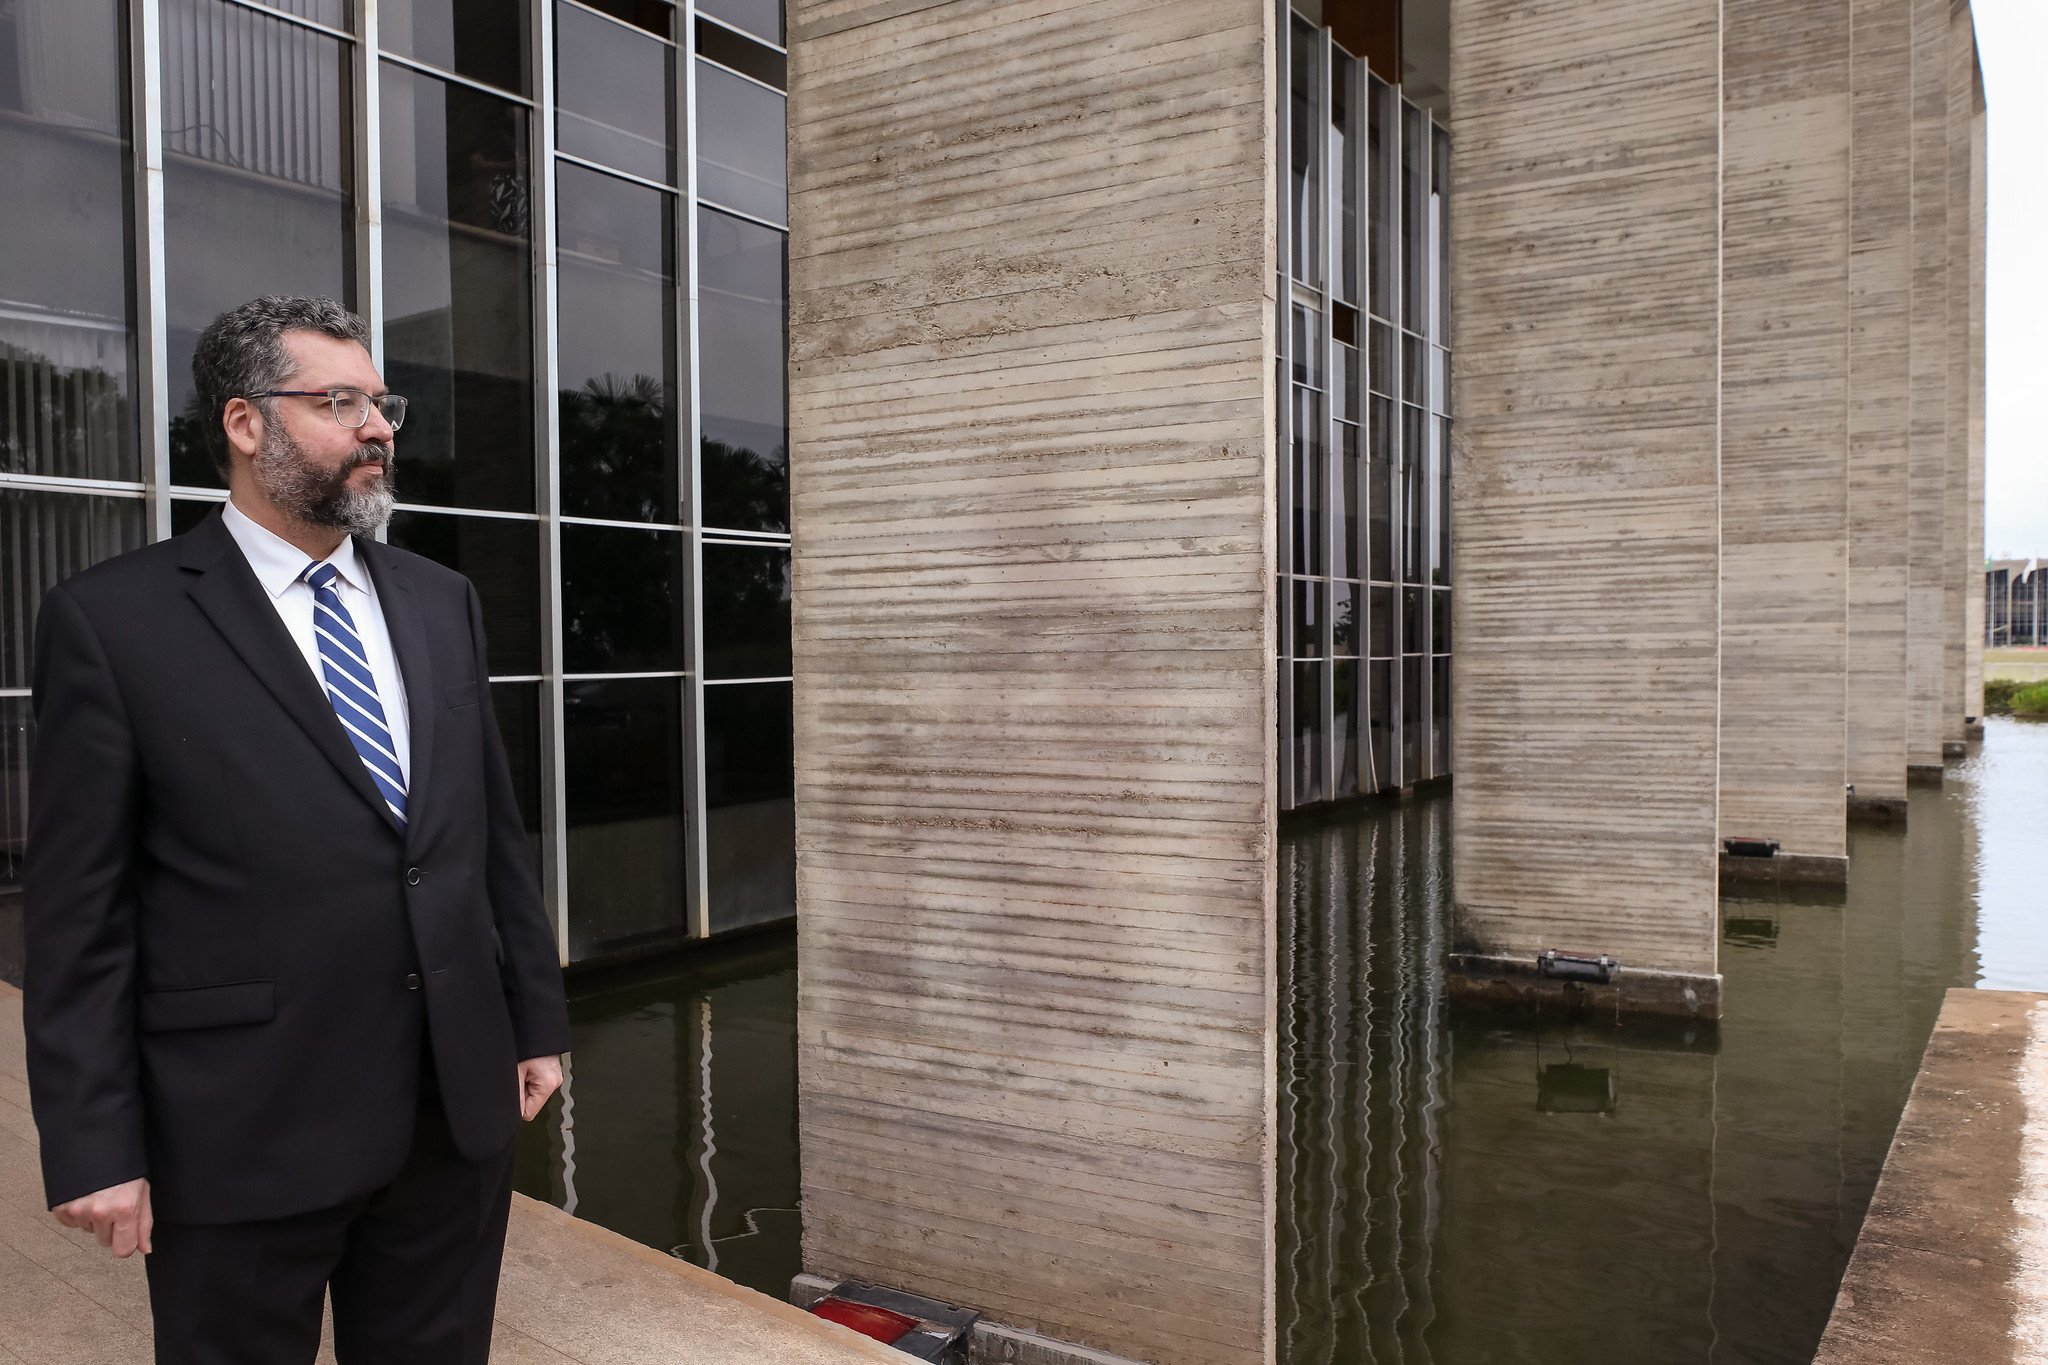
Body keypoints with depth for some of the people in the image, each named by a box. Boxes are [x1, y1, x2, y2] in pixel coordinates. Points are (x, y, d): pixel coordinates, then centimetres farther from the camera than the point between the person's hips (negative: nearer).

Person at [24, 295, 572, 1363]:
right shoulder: (112, 618, -6)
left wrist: (536, 1020, 10)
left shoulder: (442, 602, 9)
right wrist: (93, 1147, -9)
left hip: (460, 1111, 5)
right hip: (245, 1134, -4)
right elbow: (77, 912, -7)